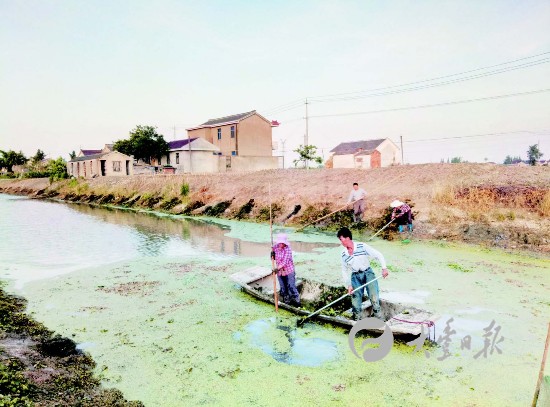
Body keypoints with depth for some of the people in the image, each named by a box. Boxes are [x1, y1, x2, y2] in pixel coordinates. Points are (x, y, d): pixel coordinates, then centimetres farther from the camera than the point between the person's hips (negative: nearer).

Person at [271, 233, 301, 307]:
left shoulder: (288, 249, -19)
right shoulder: (275, 247, -4)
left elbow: (285, 261, -27)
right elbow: (274, 258, 7)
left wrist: (277, 268, -38)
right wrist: (272, 255, -16)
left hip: (289, 271, -5)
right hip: (279, 271, 5)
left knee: (291, 287, -2)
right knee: (283, 288, 13)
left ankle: (296, 301, 12)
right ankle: (286, 301, 26)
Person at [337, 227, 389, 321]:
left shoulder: (362, 246, -10)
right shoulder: (344, 254, 2)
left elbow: (378, 255, -6)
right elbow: (344, 271, 8)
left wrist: (384, 268, -17)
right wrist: (348, 285, -1)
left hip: (368, 273, -3)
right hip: (355, 277, 3)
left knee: (374, 298, -15)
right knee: (355, 302, 1)